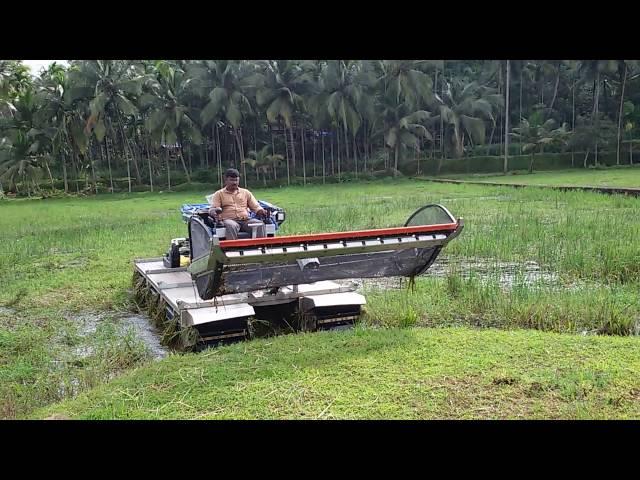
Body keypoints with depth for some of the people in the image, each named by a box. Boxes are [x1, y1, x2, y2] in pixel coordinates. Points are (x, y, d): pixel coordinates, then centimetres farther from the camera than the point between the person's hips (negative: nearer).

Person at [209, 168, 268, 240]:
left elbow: (256, 207, 19)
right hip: (229, 220, -3)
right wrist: (214, 213, -23)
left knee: (260, 225, -27)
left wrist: (262, 211, -6)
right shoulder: (219, 194, 14)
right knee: (231, 226, -39)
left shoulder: (246, 192, 23)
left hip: (245, 221, 3)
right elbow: (212, 209, 3)